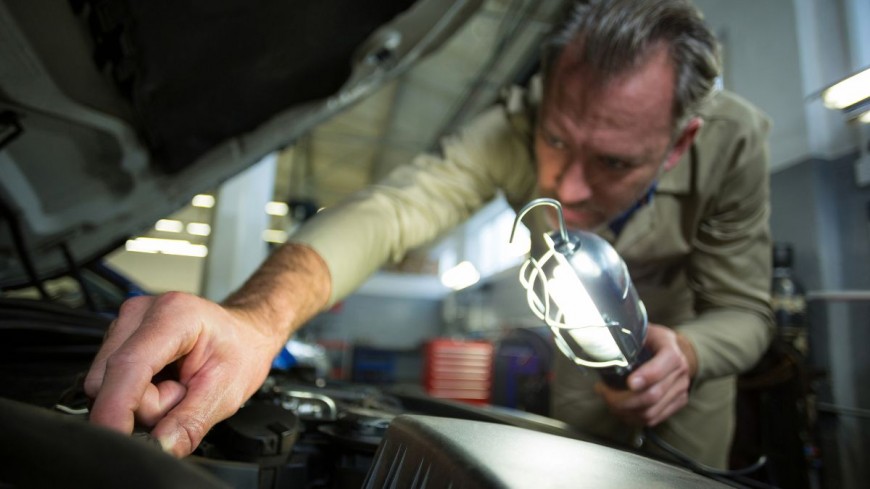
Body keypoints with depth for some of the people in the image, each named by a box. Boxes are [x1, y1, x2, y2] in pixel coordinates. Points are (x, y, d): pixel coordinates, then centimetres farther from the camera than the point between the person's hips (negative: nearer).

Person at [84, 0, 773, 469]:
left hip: (690, 340, 1)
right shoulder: (515, 133, -37)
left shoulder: (733, 141, -32)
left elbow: (744, 310, -23)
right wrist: (257, 317, -71)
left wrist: (688, 354, -47)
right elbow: (390, 209, -52)